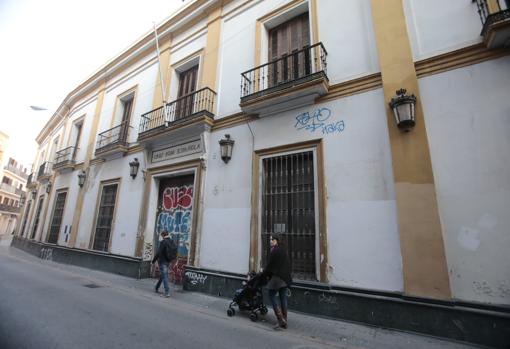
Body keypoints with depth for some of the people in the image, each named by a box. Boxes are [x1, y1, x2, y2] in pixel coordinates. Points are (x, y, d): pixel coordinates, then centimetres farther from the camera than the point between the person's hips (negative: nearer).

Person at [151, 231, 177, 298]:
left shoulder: (163, 242, -17)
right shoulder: (173, 242, 4)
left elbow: (159, 253, -17)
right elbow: (175, 252, 8)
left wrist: (154, 260, -5)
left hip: (162, 261, -7)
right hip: (168, 261, 7)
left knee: (164, 276, -3)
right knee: (162, 275, 22)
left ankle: (167, 292, -4)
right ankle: (156, 288, 39)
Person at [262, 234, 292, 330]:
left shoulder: (274, 251, -13)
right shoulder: (283, 250, 10)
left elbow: (270, 264, -11)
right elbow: (287, 264, 14)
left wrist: (264, 273, 4)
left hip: (277, 276, -8)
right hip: (286, 277, 8)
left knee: (272, 295, 4)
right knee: (283, 297, 12)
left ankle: (281, 320, -1)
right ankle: (284, 321, 18)